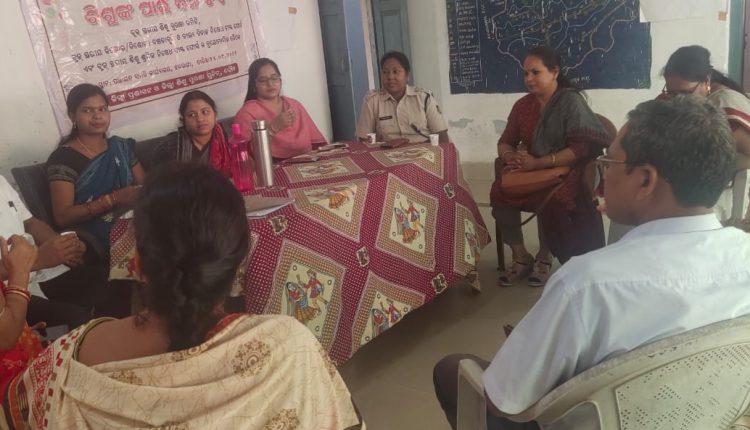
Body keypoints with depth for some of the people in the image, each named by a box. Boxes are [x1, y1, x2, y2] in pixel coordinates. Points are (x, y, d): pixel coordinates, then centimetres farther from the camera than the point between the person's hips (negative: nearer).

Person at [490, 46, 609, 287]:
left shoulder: (571, 101, -11)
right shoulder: (523, 105, 7)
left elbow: (581, 149, -20)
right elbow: (505, 143, 10)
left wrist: (538, 163, -27)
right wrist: (510, 156, -16)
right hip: (532, 170, 5)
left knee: (549, 199, -35)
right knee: (499, 192, -23)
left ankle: (544, 258, -7)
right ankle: (521, 258, -7)